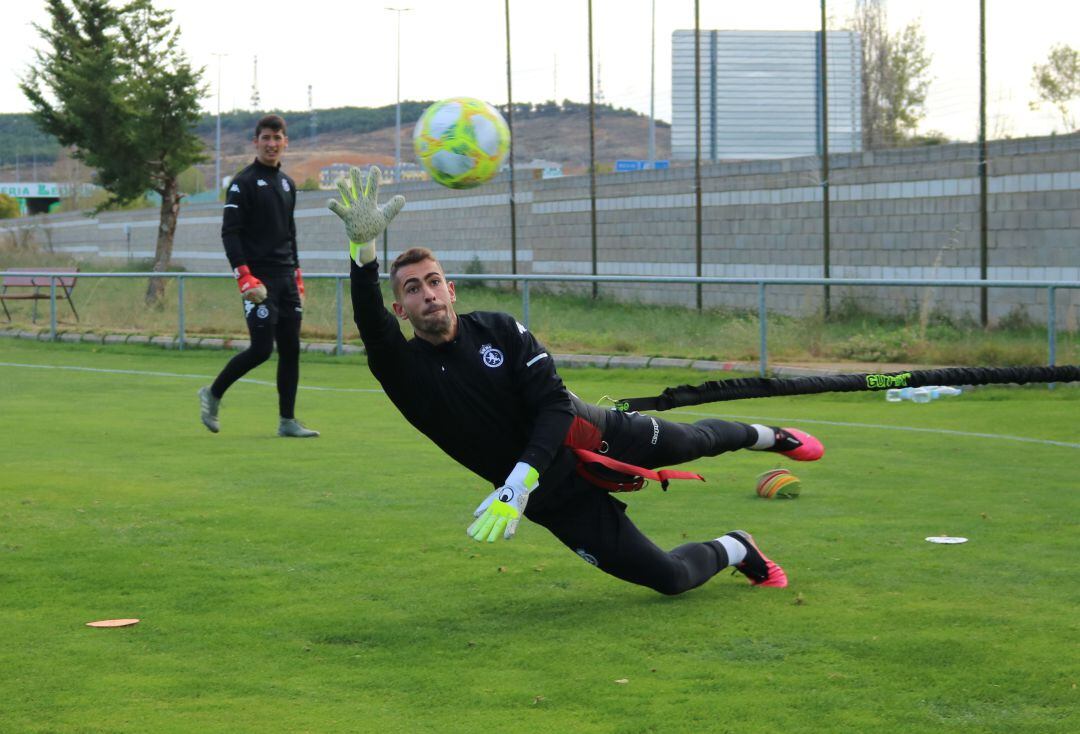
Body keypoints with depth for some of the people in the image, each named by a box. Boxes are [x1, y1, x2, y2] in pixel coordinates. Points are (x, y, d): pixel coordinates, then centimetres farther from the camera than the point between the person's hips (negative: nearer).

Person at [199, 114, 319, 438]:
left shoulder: (287, 184, 17)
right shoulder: (244, 182, -5)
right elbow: (229, 232, -10)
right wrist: (244, 276, -19)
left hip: (285, 278, 7)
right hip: (258, 277, -7)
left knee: (290, 348, 3)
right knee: (261, 348, -10)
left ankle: (287, 420, 7)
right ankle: (213, 394, 11)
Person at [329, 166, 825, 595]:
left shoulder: (500, 330, -10)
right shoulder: (403, 369, -15)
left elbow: (555, 404, -16)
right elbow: (370, 322, -37)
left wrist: (517, 484, -33)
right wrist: (363, 245, -56)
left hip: (586, 437, 1)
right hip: (553, 497, -1)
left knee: (692, 441, 19)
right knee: (669, 578, -3)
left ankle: (765, 435, 55)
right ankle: (735, 550, 29)